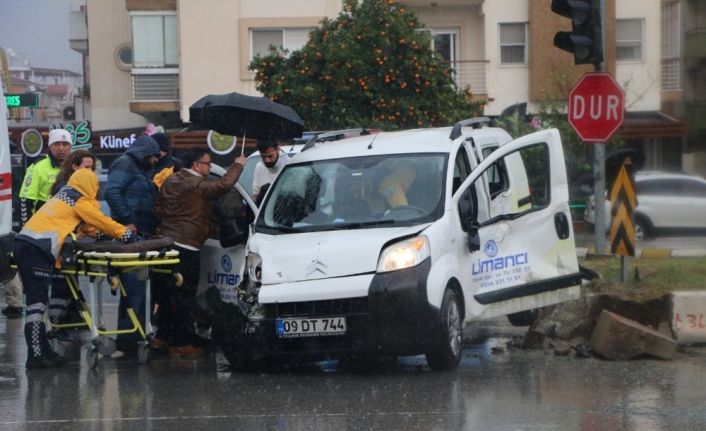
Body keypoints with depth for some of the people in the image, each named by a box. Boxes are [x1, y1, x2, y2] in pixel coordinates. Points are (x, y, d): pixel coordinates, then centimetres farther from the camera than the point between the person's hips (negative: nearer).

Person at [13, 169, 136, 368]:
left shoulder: (64, 196, 27)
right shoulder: (81, 201, 2)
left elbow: (82, 225, 35)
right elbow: (101, 221, 7)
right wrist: (124, 232, 21)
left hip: (24, 242, 9)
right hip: (38, 248, -9)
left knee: (37, 301, 10)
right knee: (36, 303, -11)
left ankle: (42, 350, 11)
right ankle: (35, 356, -14)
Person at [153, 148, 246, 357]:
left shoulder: (171, 181, 14)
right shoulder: (196, 185, -16)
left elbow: (158, 207, 18)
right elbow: (223, 185, -23)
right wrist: (237, 166, -8)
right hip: (187, 248, -10)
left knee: (169, 293, 17)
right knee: (183, 297, -5)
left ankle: (163, 337, 22)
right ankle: (182, 342, -3)